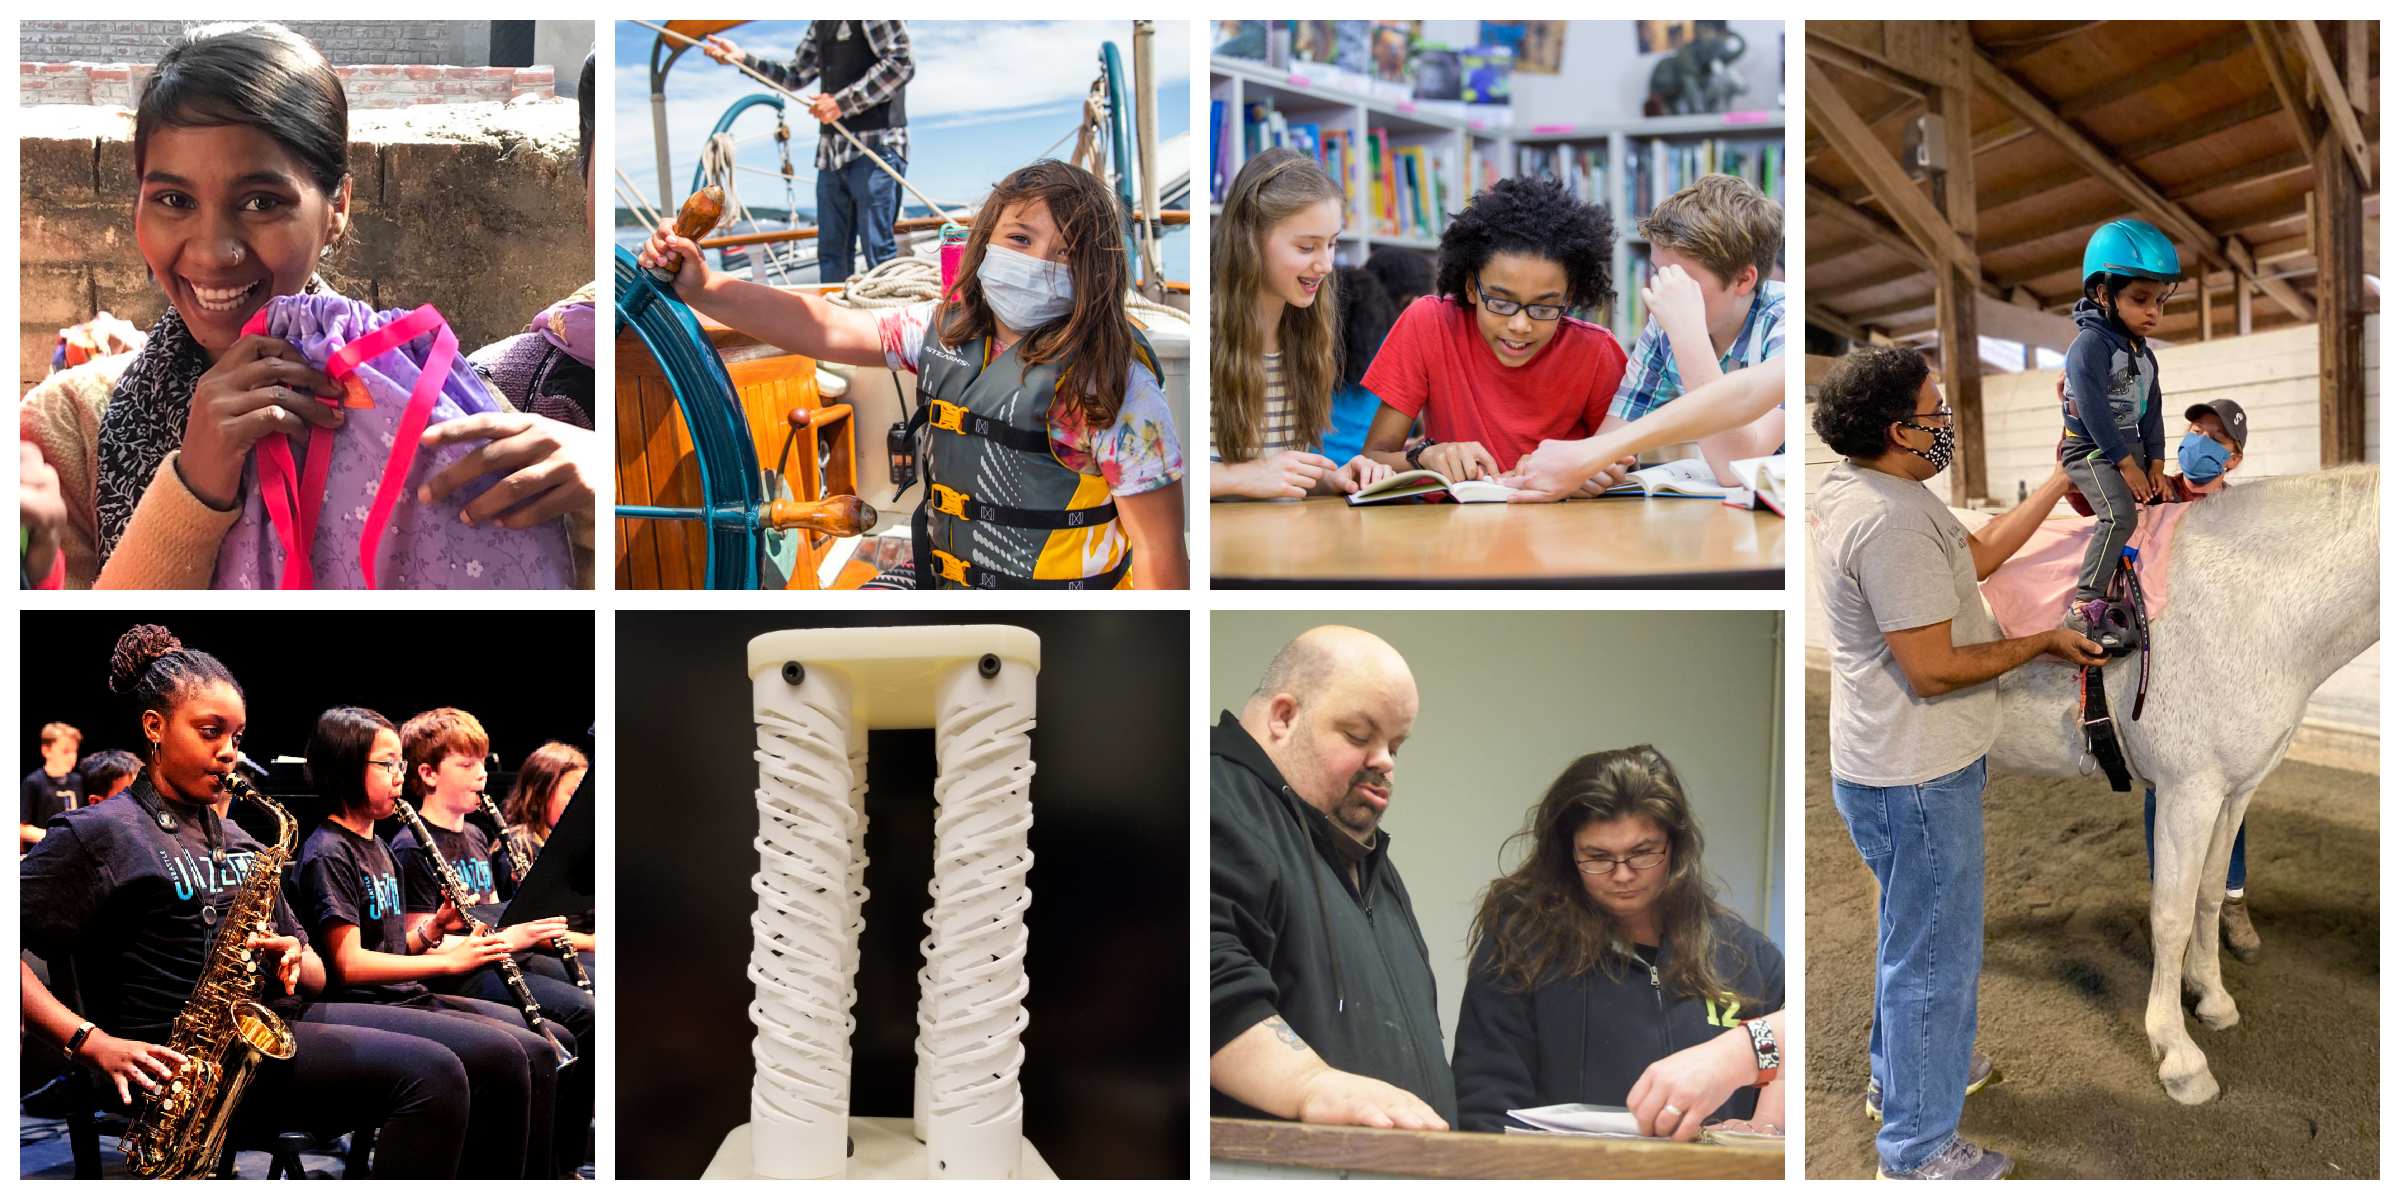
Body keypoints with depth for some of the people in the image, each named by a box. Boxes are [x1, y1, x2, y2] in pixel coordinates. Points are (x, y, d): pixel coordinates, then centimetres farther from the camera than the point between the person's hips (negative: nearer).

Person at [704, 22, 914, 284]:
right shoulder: (821, 24, 21)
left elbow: (902, 63, -16)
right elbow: (795, 77, 30)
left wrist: (843, 102, -15)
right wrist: (742, 58, 18)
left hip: (875, 147, -9)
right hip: (832, 154, 9)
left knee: (878, 250, -11)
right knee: (831, 254, 7)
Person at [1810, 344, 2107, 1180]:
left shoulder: (1857, 489, 5)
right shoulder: (1890, 523, -28)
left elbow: (1977, 553, 12)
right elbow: (1934, 669, -28)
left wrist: (2060, 483, 10)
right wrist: (2043, 643, -15)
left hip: (1886, 765, 11)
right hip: (1918, 779, -11)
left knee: (1912, 931, 28)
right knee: (1935, 957, 2)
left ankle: (1898, 1067, 48)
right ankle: (1919, 1150, 14)